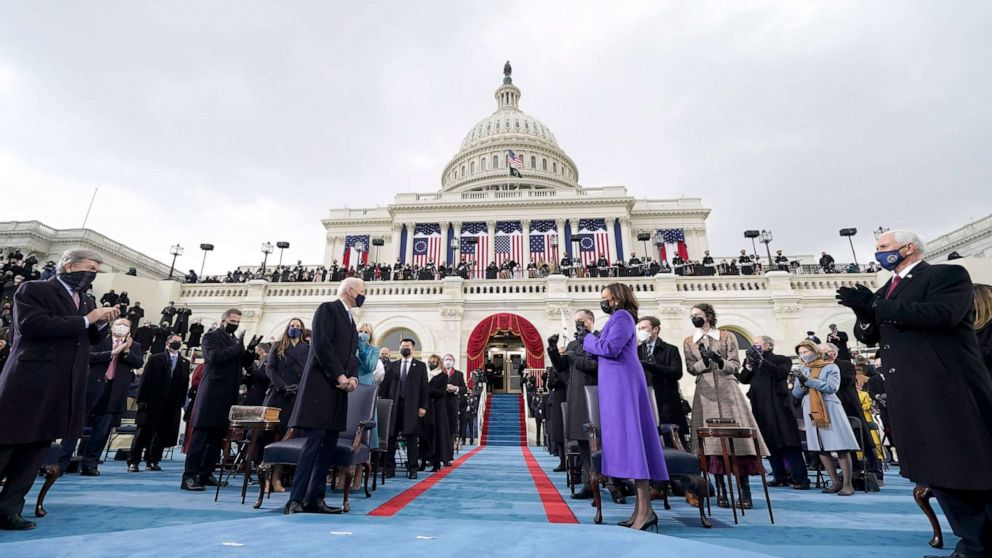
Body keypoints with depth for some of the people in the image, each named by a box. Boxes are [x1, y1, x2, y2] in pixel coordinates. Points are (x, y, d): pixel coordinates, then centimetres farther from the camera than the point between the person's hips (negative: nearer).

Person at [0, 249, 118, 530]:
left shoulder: (88, 301, 17)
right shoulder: (33, 290, -3)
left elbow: (92, 339, 19)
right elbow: (31, 324, -19)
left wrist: (102, 323, -2)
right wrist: (86, 320, -18)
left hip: (65, 389, 6)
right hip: (30, 382, -6)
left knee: (37, 448, 8)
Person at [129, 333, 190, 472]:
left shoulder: (185, 363, 7)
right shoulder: (155, 359, 1)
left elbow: (185, 385, 6)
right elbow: (145, 381, -1)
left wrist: (180, 403, 1)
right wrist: (142, 401, -6)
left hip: (172, 407, 3)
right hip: (152, 403, -2)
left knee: (163, 434, 6)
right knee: (143, 433, 5)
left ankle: (152, 461, 18)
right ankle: (133, 462, 15)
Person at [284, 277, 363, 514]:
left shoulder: (350, 319, 21)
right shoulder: (327, 309, -5)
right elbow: (321, 344, -16)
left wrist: (352, 377, 0)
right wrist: (339, 376, -16)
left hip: (338, 389, 9)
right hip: (322, 385, -9)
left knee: (328, 446, 7)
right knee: (313, 443, -9)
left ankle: (315, 499, 13)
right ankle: (295, 500, -3)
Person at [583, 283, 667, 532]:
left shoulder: (621, 317, -7)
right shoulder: (619, 318, 22)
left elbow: (610, 348, -21)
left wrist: (588, 340, -6)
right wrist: (593, 343, 8)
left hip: (622, 383, -10)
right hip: (620, 384, 10)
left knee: (629, 438, -12)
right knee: (630, 440, 8)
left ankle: (645, 510, -11)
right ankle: (641, 509, 12)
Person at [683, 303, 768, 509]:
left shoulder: (727, 337, 8)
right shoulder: (688, 342, 13)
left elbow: (735, 365, 4)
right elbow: (691, 368, 5)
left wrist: (720, 361, -15)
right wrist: (705, 360, -13)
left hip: (727, 390, -1)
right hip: (705, 393, 1)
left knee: (737, 435, -8)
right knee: (712, 438, -3)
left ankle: (745, 491, -3)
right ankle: (721, 490, 3)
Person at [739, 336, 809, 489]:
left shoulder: (782, 360, 3)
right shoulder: (752, 361, 14)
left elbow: (781, 373, -17)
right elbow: (743, 379, 3)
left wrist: (762, 361, -19)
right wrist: (749, 364, -11)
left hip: (778, 407, -5)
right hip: (760, 409, 5)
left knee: (788, 443, -5)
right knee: (769, 444, 7)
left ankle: (800, 478, 1)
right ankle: (780, 477, 16)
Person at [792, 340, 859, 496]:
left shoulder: (830, 367, 1)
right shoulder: (801, 370, 12)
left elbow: (832, 387, -13)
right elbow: (796, 394, 8)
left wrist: (808, 380, -18)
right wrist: (801, 383, -13)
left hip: (829, 409, -4)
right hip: (811, 411, 4)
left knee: (841, 447, -5)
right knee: (820, 448, 5)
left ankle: (847, 484, 2)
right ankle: (835, 482, 15)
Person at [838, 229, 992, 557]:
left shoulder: (948, 274, 0)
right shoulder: (884, 292, 20)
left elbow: (942, 313, -19)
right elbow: (866, 336, 13)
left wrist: (874, 306, -15)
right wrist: (864, 311, -7)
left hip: (949, 386, -6)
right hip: (908, 395, 7)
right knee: (936, 469, 9)